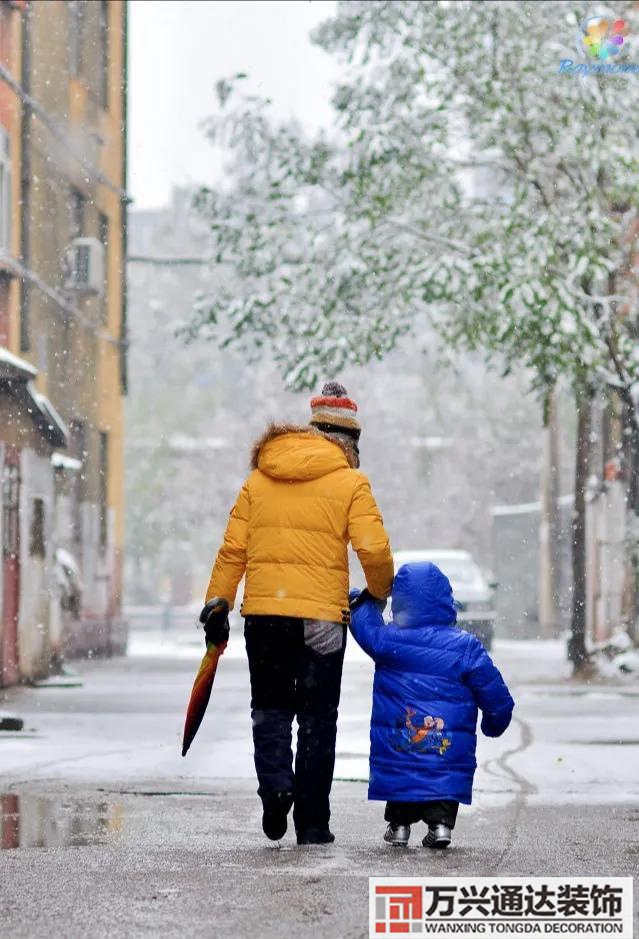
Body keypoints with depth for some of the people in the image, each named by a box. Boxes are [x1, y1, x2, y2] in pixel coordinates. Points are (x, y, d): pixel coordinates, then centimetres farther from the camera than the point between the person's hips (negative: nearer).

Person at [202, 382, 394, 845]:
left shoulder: (259, 478, 9)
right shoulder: (350, 482, -2)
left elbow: (233, 549, 6)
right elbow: (374, 549, -10)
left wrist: (217, 606, 10)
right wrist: (380, 592, 9)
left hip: (263, 612, 3)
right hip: (322, 615, -3)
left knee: (270, 707, 17)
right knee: (317, 718, 7)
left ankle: (275, 782, -8)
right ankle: (312, 821, 7)